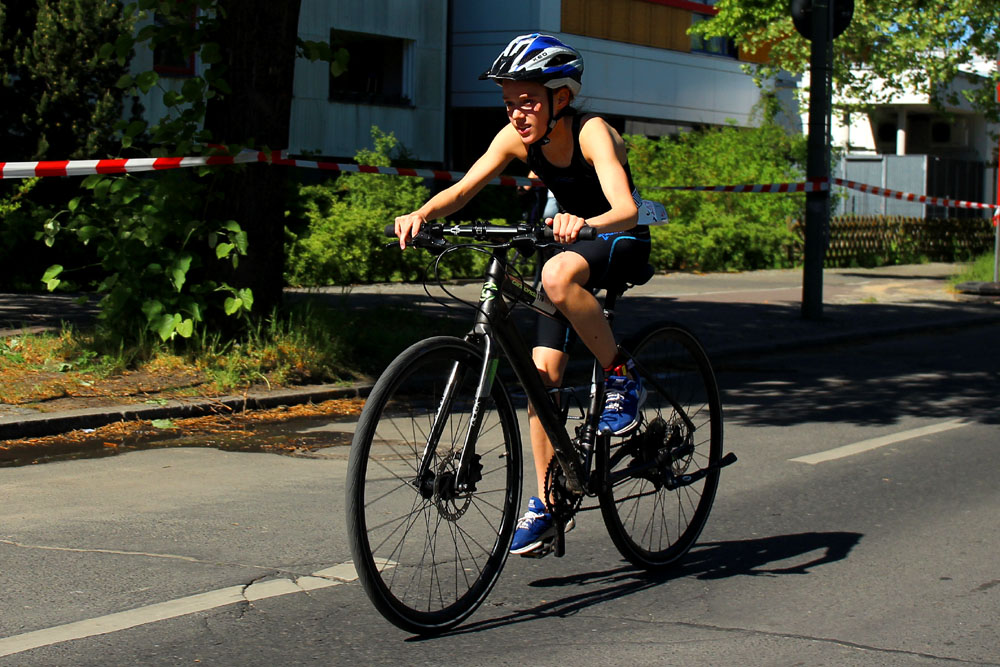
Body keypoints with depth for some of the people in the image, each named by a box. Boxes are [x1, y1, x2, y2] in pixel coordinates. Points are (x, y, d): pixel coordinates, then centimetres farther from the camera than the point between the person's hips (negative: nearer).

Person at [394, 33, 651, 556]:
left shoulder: (591, 133, -27)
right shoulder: (518, 136, -11)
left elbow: (626, 209, -40)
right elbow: (463, 189, -17)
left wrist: (585, 224, -61)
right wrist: (422, 213, -38)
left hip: (623, 240, -6)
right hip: (571, 238, 6)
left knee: (558, 276, -39)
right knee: (542, 370, -5)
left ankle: (623, 380, -18)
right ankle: (545, 506, 5)